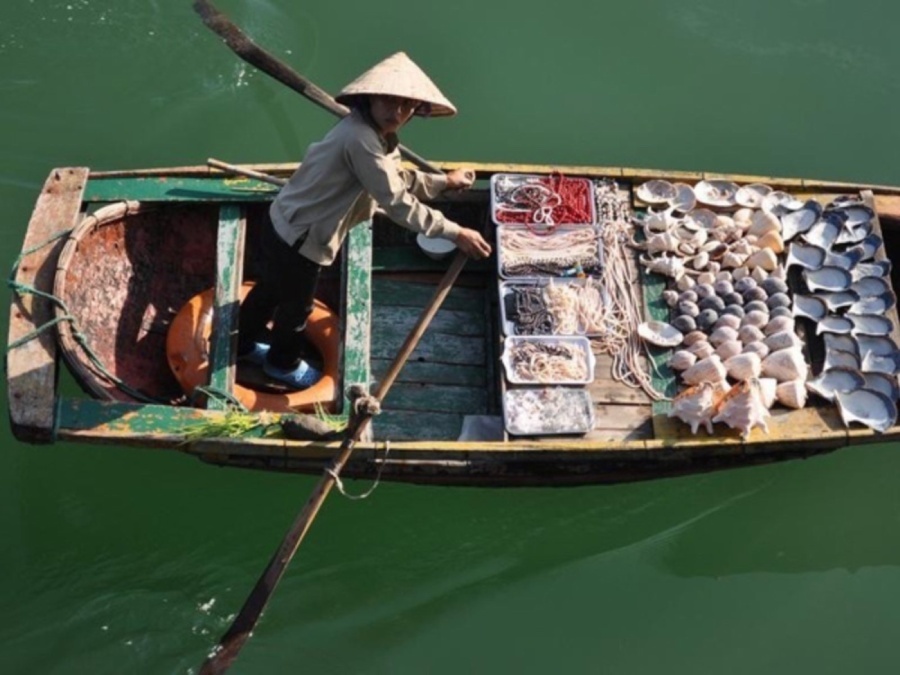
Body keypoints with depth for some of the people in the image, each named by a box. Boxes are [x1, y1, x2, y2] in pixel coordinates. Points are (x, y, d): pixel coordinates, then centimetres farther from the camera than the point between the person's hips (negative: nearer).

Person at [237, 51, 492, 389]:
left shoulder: (375, 132, 2)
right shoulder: (361, 138, -31)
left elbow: (399, 178, 15)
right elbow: (396, 202, -31)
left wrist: (445, 181, 11)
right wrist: (455, 233, -26)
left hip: (286, 226, 9)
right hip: (298, 238, -9)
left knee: (270, 290, 31)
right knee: (296, 305, 18)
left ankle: (245, 343, 56)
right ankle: (284, 363, 46)